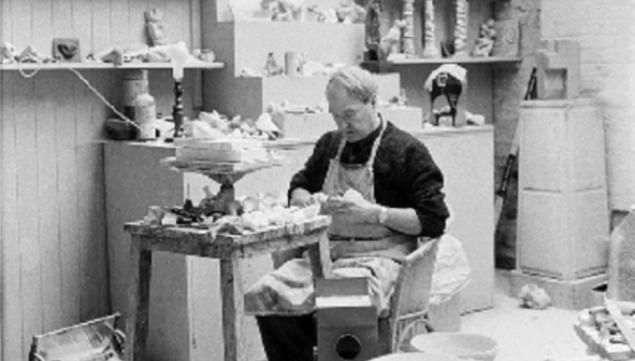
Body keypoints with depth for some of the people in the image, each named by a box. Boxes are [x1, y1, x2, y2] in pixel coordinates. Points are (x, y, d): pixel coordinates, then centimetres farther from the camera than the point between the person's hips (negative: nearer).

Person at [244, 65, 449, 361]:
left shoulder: (407, 150, -1)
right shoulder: (329, 144, 18)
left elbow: (434, 220, -7)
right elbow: (296, 189, 30)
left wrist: (374, 213, -15)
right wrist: (311, 200, 6)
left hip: (379, 257, -5)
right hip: (326, 253, 6)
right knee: (264, 295, -22)